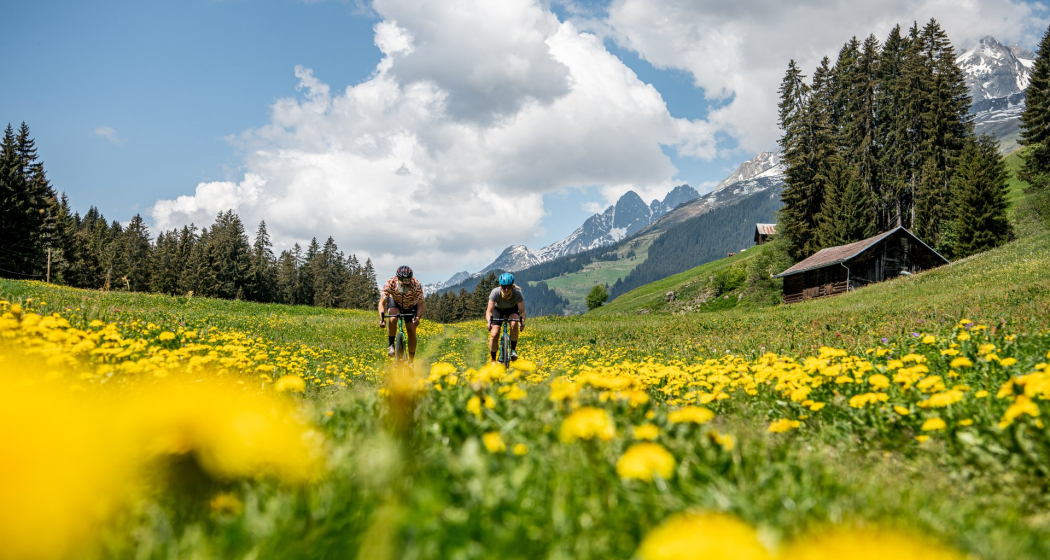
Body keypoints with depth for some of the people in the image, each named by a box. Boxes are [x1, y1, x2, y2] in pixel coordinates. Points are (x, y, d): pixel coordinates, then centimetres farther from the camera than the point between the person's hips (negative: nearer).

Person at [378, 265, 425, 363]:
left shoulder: (417, 285, -35)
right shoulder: (390, 284, -35)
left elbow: (420, 305, -34)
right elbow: (382, 303, -34)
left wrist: (418, 318, -53)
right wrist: (382, 318, -50)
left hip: (411, 306, 1)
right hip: (395, 303, 0)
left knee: (411, 331, -10)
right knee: (393, 319, -32)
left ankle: (411, 362, 2)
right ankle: (391, 344, -12)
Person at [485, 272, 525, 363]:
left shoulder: (517, 293, -34)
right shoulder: (495, 292, -35)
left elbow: (522, 311, -33)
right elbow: (489, 311, -36)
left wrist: (522, 321, -53)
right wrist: (489, 322, -56)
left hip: (512, 310, 0)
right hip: (498, 310, 0)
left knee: (514, 324, -34)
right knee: (494, 335, -14)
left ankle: (513, 350, -18)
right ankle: (493, 360, 3)